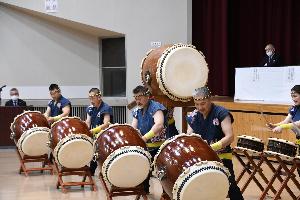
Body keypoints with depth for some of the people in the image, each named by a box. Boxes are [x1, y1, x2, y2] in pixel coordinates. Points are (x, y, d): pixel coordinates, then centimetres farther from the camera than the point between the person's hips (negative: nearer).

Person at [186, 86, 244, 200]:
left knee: (231, 187, -6)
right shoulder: (192, 117, 2)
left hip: (222, 157, -4)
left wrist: (213, 147, -33)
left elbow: (230, 137, -20)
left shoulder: (221, 113, -13)